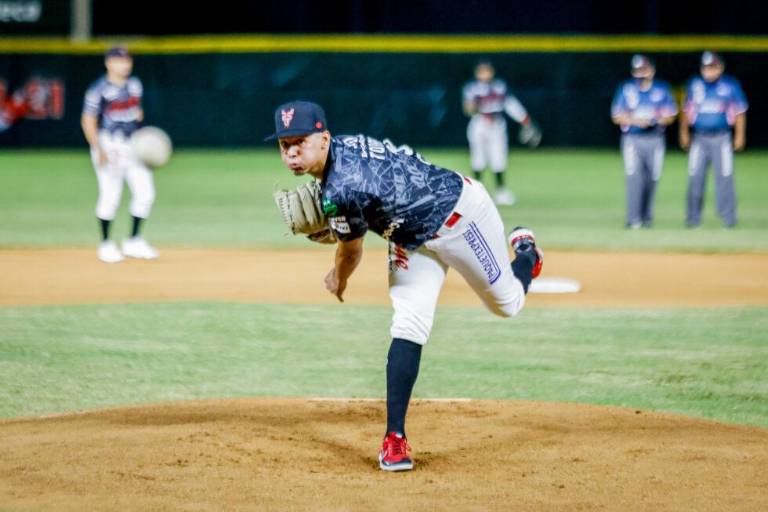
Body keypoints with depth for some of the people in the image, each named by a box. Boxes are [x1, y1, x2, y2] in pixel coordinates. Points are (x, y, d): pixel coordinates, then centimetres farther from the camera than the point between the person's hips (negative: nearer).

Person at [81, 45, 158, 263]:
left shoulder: (135, 84, 10)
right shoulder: (99, 89, -9)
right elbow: (88, 121, -11)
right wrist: (99, 150, -20)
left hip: (134, 144, 6)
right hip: (108, 144, -6)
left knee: (145, 193, 2)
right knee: (110, 195, -6)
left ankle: (134, 241, 14)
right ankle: (106, 245, 8)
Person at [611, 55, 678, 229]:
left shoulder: (662, 89, 7)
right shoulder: (626, 89, 4)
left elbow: (670, 116, 8)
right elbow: (617, 117, 3)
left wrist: (657, 121, -13)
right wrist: (635, 121, -14)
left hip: (655, 140, 2)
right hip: (632, 140, -2)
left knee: (652, 178, 4)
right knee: (633, 178, -14)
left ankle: (647, 218, 17)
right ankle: (634, 219, -15)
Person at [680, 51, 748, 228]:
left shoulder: (731, 86, 0)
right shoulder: (694, 85, 6)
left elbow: (740, 112, 3)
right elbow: (687, 110, 14)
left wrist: (740, 136, 0)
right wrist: (684, 133, 12)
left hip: (721, 138, -2)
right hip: (699, 139, 2)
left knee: (724, 177, -5)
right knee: (695, 178, 0)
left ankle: (728, 218, 1)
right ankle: (693, 218, 7)